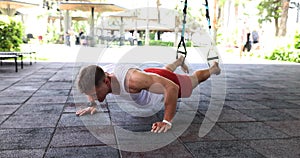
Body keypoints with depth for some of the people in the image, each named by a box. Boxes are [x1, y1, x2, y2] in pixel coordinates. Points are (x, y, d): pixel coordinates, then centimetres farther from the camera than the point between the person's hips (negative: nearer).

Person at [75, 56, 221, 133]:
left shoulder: (132, 80, -52)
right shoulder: (101, 78, -31)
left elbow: (172, 87, -50)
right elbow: (90, 88, -4)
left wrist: (167, 121, -51)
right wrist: (93, 105, -19)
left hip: (171, 84, -5)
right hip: (150, 75, 5)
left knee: (195, 78, 29)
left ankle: (213, 68, 61)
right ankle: (180, 60, 75)